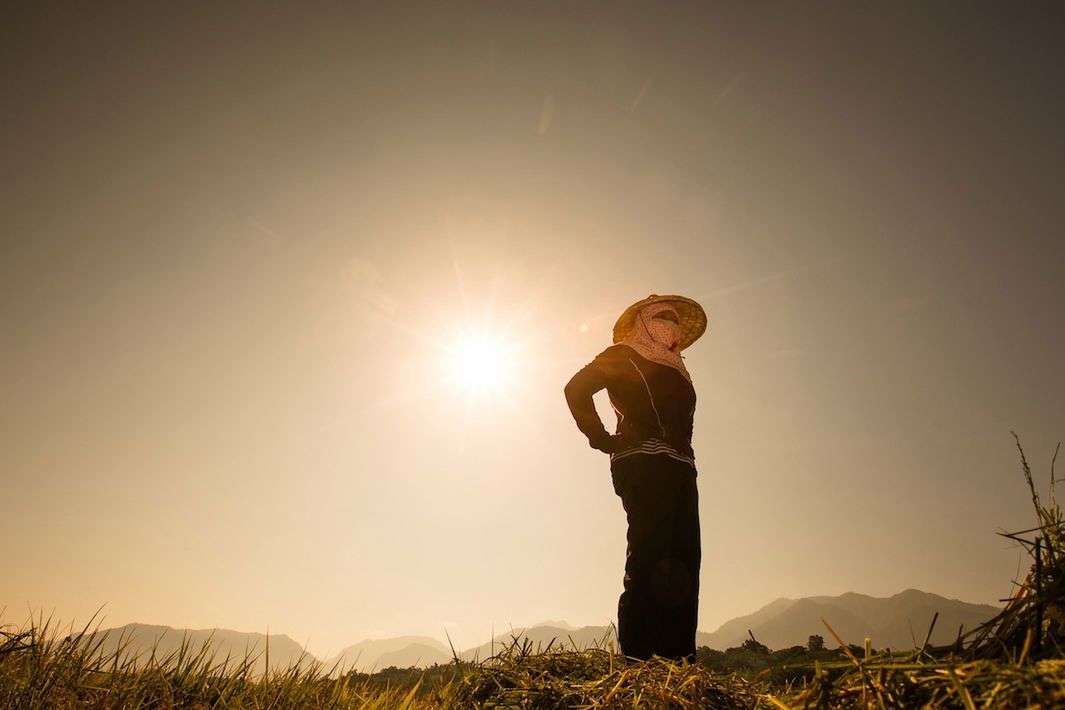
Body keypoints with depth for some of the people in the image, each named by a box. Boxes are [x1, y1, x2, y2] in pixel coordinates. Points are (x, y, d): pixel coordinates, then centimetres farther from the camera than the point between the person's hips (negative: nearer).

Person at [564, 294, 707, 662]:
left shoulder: (674, 373, 29)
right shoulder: (624, 355, 9)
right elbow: (577, 388, -4)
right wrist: (602, 438, -7)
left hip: (680, 468, 7)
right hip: (645, 463, -7)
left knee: (683, 563, 2)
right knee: (648, 562, -14)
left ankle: (680, 663, 5)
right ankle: (638, 660, -12)